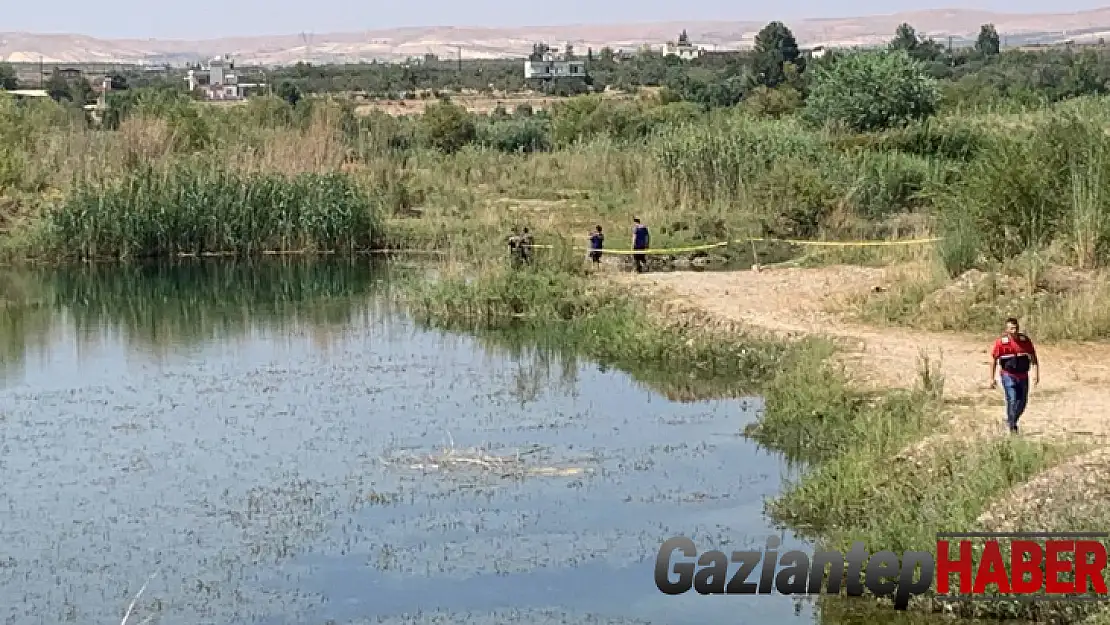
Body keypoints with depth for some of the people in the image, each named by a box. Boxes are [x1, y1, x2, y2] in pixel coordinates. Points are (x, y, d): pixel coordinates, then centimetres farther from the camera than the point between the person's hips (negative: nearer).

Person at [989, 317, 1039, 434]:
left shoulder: (1025, 340, -1)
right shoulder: (1001, 341, -10)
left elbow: (1033, 357, 4)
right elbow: (993, 359, -2)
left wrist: (1036, 374, -7)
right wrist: (992, 378, -2)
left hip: (1023, 376, 4)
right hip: (1008, 376, -4)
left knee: (1022, 403, 9)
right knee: (1012, 400, -14)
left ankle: (1011, 420, 34)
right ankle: (1012, 426, 0)